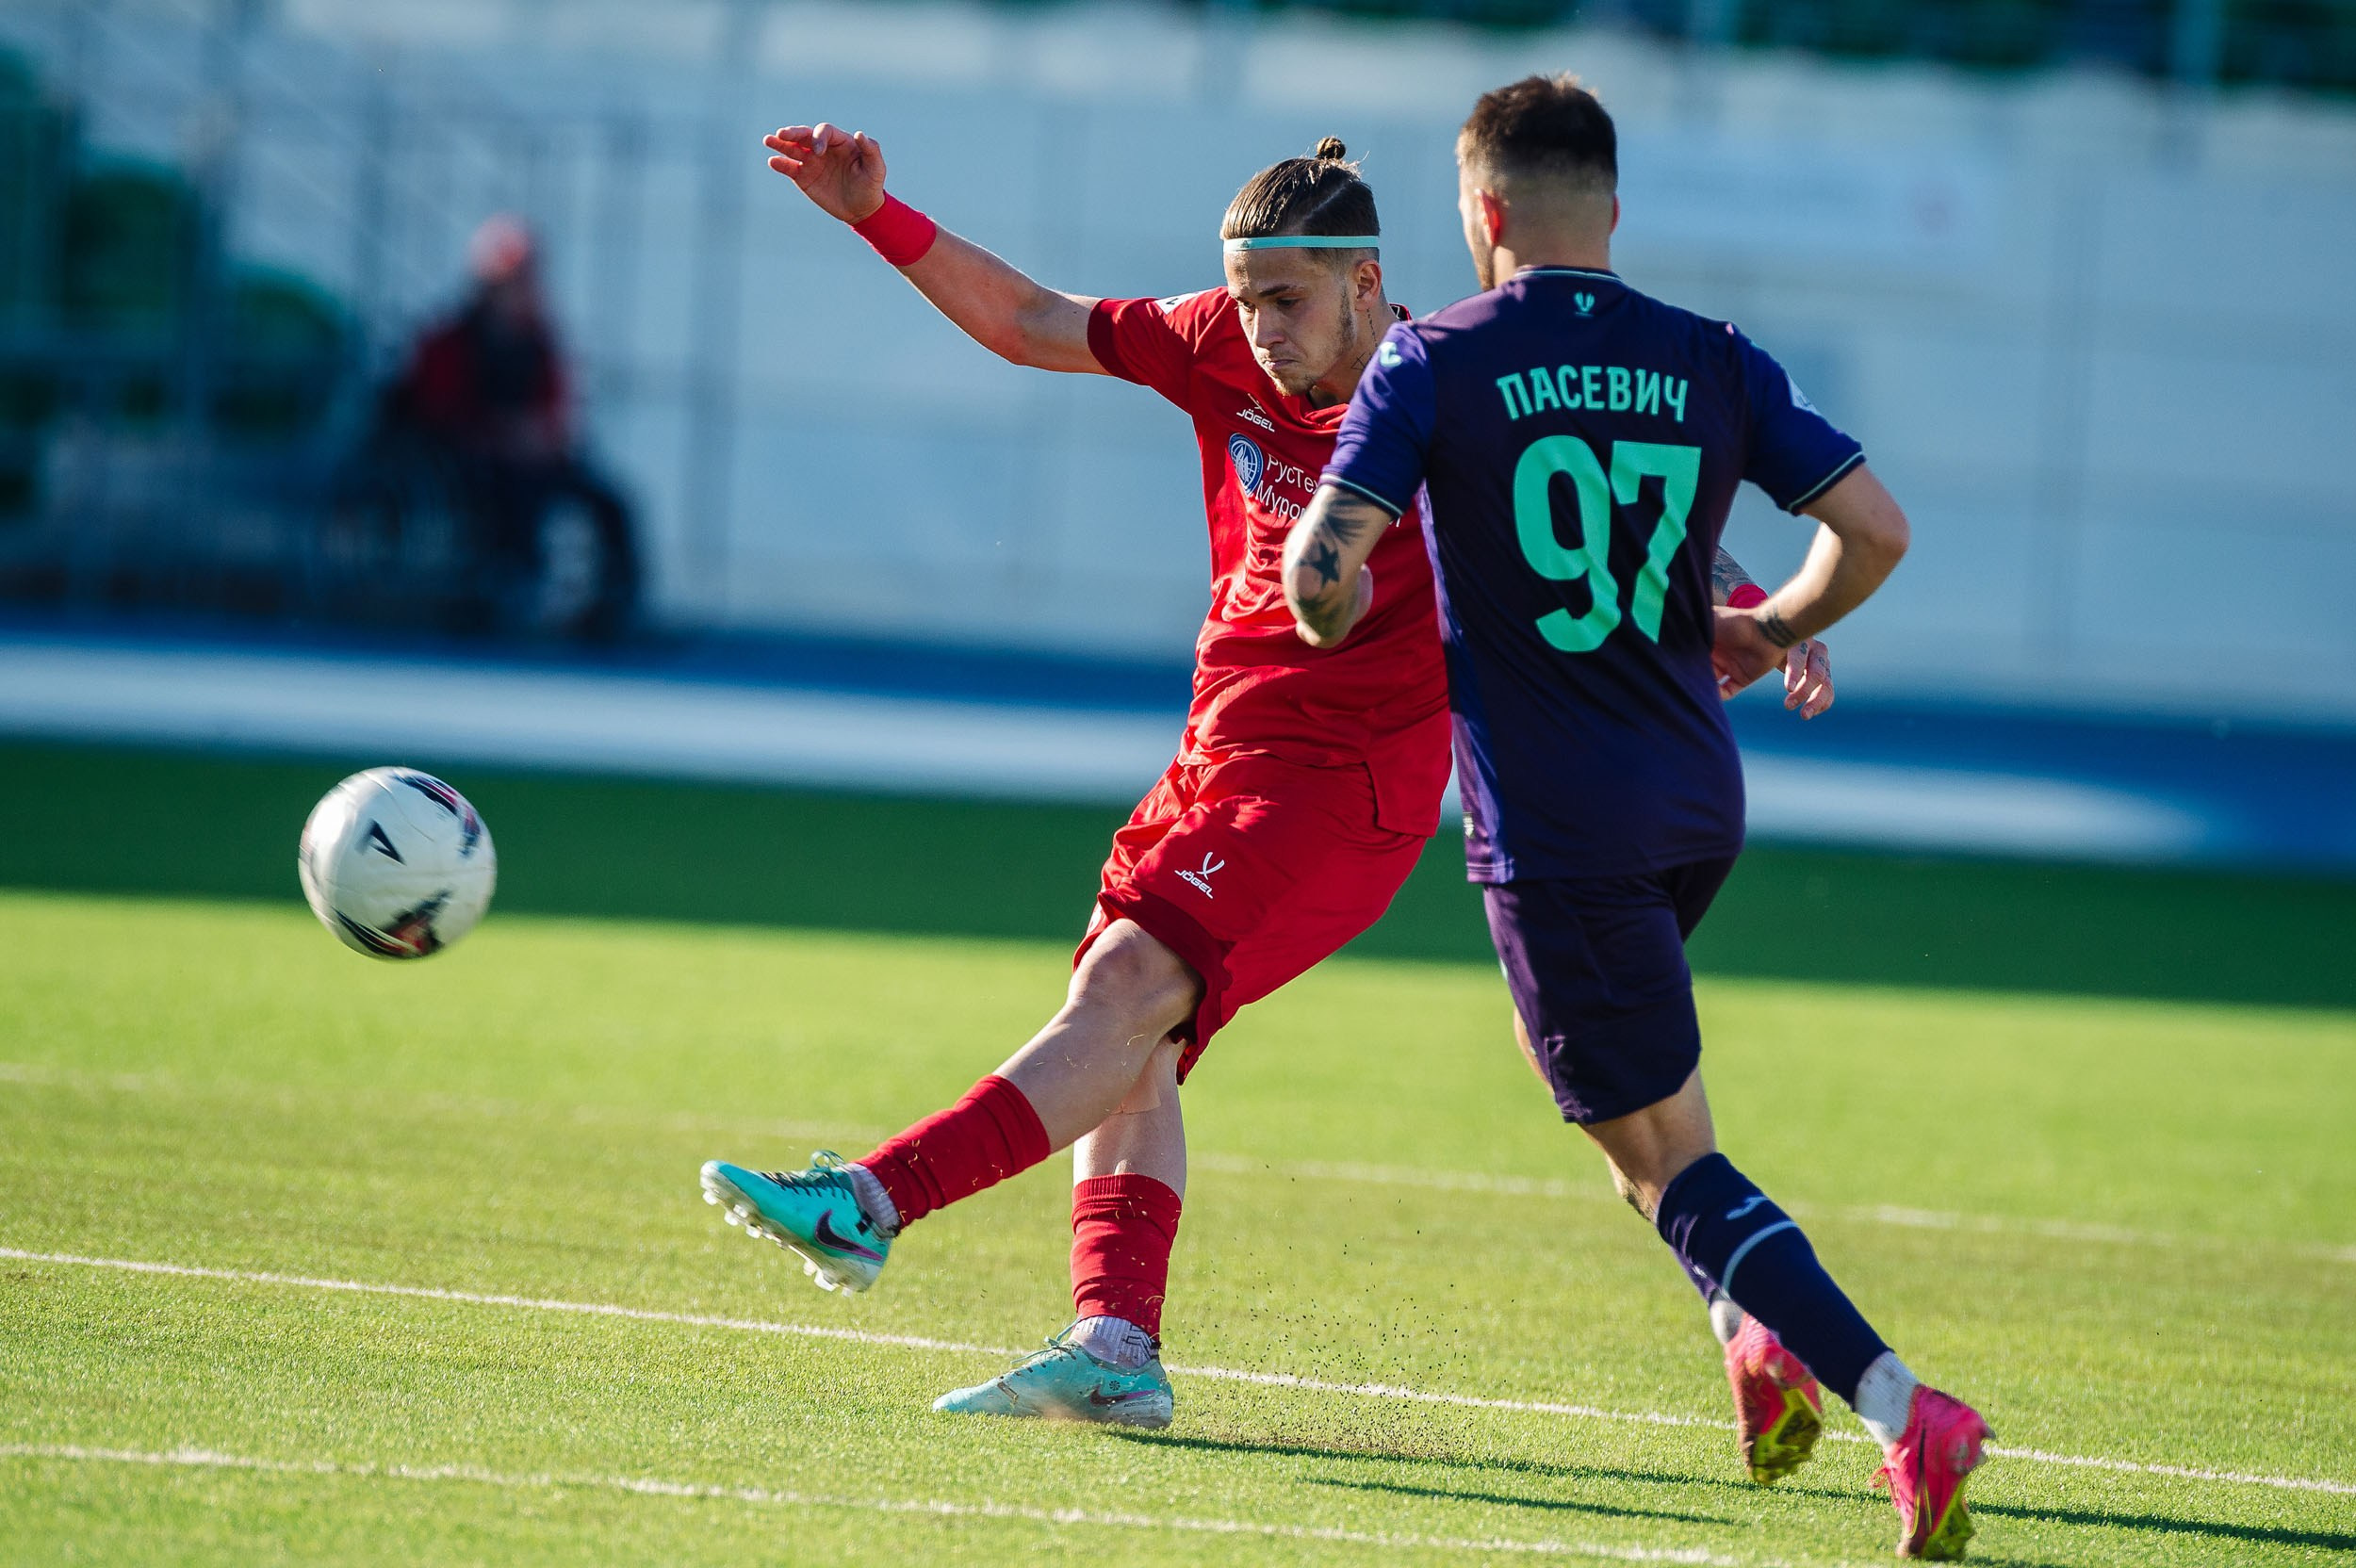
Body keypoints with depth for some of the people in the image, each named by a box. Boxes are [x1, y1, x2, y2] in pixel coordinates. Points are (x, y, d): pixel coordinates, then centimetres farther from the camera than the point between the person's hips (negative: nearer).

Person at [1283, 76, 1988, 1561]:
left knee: (1669, 1158, -1)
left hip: (1557, 831, -6)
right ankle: (1761, 1338, 19)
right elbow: (1874, 528, -1)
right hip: (1699, 808, 6)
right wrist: (1770, 631, 18)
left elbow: (1322, 564, -16)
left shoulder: (1436, 362, -7)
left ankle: (1901, 1404, -18)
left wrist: (1337, 630, 8)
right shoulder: (1714, 364, 3)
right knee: (1593, 1055, 32)